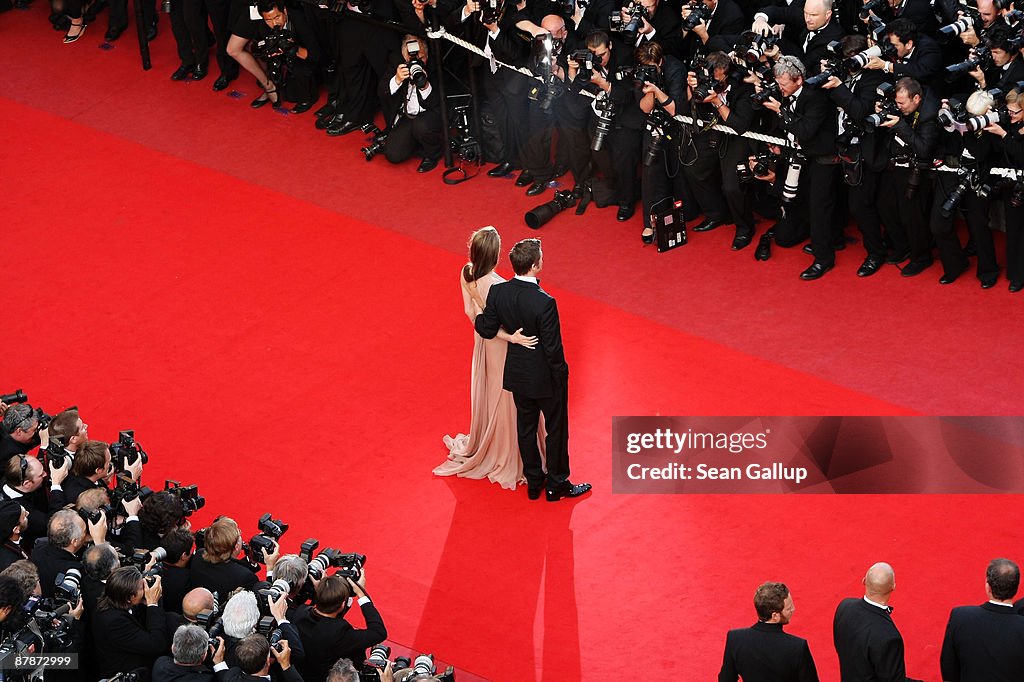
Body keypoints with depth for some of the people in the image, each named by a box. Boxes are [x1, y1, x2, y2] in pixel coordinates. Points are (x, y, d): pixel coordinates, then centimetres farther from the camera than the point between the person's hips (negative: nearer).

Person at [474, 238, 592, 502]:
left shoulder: (497, 292, -16)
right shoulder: (544, 303, -32)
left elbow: (487, 330, -4)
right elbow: (553, 349, -23)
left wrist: (477, 317, 16)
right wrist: (561, 376, -8)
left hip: (518, 373, 5)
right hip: (546, 377, -5)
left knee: (526, 427, 21)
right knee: (556, 429, 15)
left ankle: (533, 481, 36)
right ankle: (556, 484, 30)